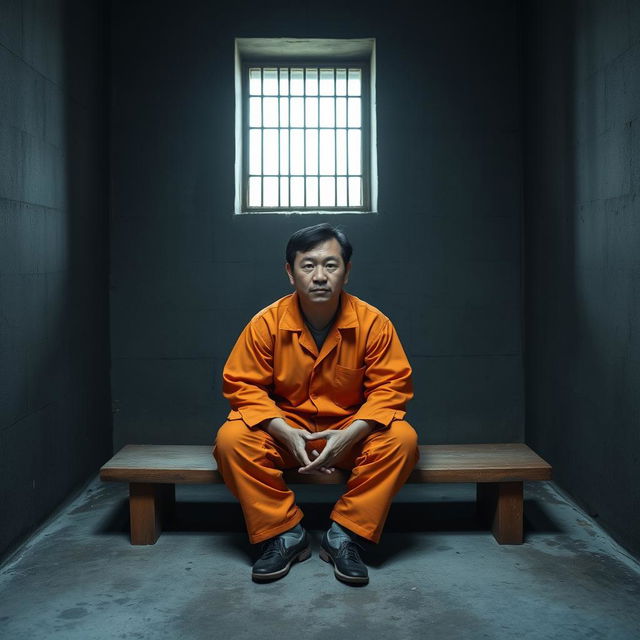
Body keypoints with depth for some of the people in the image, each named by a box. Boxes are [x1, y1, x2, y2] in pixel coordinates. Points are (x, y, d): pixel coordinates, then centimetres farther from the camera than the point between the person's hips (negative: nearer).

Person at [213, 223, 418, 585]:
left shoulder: (373, 323, -12)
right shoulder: (267, 323, -11)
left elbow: (391, 387, -10)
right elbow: (242, 384, -8)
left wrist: (350, 434, -26)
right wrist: (285, 432, -24)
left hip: (350, 432, 0)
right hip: (285, 428, 0)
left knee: (402, 439, -28)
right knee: (232, 439, -26)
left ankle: (346, 535, -14)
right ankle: (285, 534, -10)